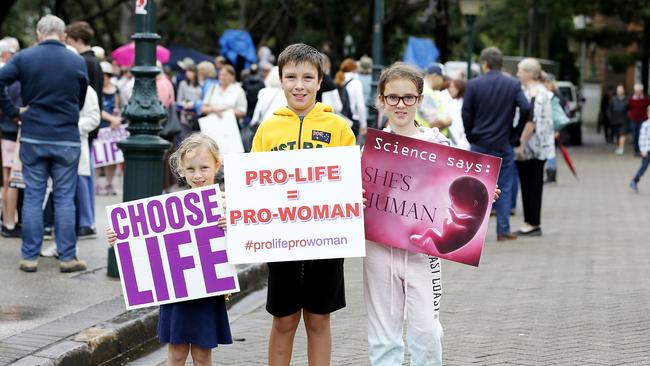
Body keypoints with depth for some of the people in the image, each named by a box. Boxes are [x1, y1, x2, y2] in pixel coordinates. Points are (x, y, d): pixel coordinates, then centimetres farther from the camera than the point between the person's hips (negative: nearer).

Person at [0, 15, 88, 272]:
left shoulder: (24, 58, -3)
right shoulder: (78, 62, 0)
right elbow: (81, 99, 9)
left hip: (33, 137, 0)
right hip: (67, 139, 0)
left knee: (33, 197, 7)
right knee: (64, 198, 5)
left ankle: (30, 257, 8)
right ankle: (67, 257, 6)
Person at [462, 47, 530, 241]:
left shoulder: (473, 84, -4)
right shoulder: (513, 84, -2)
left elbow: (466, 113, -4)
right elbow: (526, 108, -10)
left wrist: (471, 135, 8)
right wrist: (516, 133, 1)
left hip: (479, 144, 0)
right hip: (504, 144, 0)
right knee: (504, 188, 7)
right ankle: (503, 230, 7)